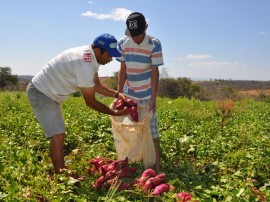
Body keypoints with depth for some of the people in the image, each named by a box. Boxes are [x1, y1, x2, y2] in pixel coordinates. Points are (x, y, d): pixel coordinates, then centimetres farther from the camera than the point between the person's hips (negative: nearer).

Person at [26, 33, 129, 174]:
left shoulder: (90, 55, -3)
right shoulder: (85, 65, -32)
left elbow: (96, 85, 8)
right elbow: (90, 102, -23)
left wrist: (117, 95, -3)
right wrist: (114, 113, -14)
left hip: (50, 94, 10)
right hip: (40, 93, -10)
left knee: (58, 135, 15)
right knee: (58, 136, -16)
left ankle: (61, 172, 26)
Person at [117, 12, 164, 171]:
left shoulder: (154, 44, -12)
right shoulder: (123, 43, -3)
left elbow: (155, 72, -11)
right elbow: (123, 70, 3)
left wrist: (153, 98, -15)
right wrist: (119, 93, 2)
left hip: (147, 95, -3)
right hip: (129, 93, 3)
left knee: (151, 129, 0)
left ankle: (157, 163, 11)